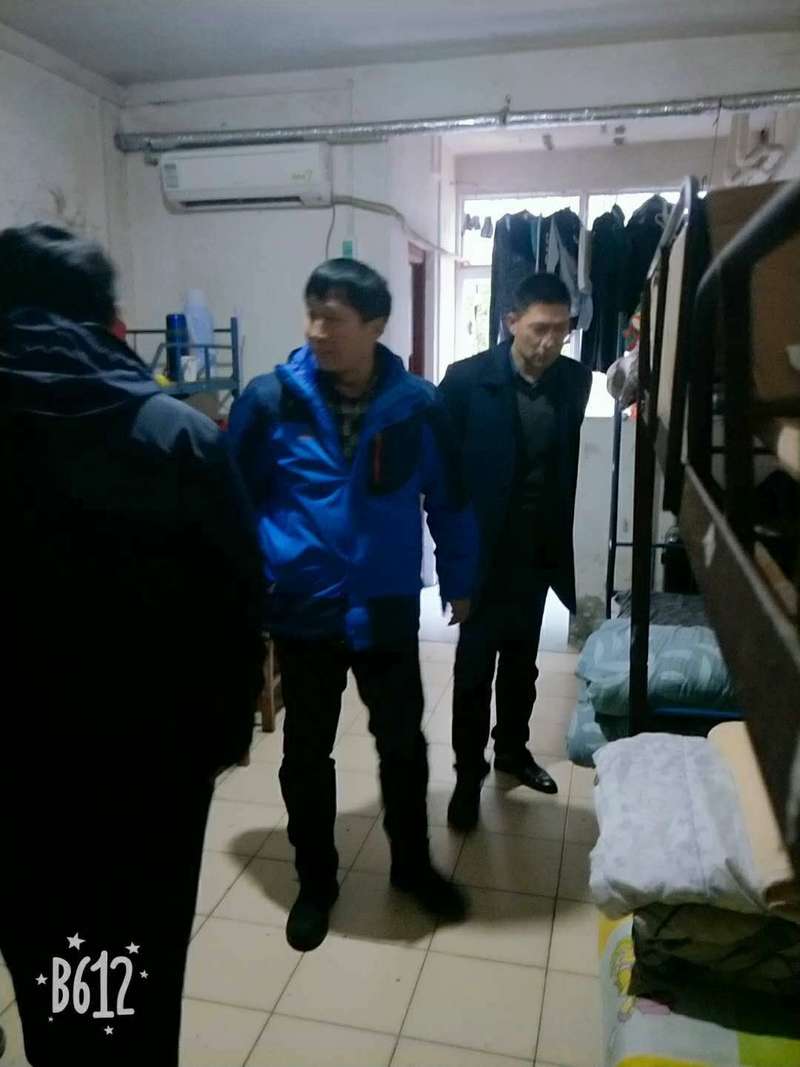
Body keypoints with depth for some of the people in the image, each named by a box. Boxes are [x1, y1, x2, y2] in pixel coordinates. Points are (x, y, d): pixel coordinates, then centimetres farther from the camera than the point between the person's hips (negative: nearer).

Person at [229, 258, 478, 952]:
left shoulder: (417, 405, -7)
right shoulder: (271, 399, -10)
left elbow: (447, 500, 5)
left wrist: (460, 582, 11)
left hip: (388, 611, 1)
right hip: (302, 612, 0)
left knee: (403, 744, 16)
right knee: (307, 753, 14)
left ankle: (412, 865, 41)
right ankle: (316, 882, 38)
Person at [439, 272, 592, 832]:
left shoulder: (576, 380, -2)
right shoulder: (467, 379, -13)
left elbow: (571, 462, 5)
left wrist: (564, 543, -1)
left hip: (540, 550, 4)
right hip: (484, 551, -4)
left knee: (522, 659, 19)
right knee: (475, 666, 5)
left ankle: (512, 747, 39)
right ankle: (469, 774, 21)